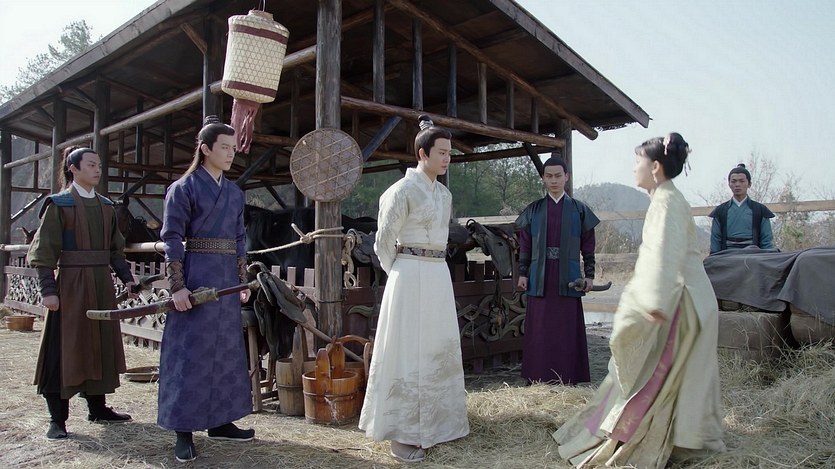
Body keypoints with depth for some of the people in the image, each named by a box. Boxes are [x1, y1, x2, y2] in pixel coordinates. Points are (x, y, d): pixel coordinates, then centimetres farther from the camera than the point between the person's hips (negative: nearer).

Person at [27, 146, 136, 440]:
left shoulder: (105, 206, 13)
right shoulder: (59, 204, -4)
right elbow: (45, 251, -8)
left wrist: (126, 278, 6)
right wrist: (48, 289, -15)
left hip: (102, 284, 6)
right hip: (71, 283, -6)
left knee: (100, 345, 11)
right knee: (64, 347, -2)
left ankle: (97, 407, 23)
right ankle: (57, 418, 7)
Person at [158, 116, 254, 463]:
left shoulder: (234, 193, 14)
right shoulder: (183, 188, -5)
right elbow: (172, 239, -9)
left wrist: (243, 280, 12)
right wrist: (178, 286, -16)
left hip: (227, 279, 7)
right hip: (197, 275, -7)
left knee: (226, 350, 11)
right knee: (191, 352, -2)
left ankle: (220, 421, 23)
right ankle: (184, 431, 6)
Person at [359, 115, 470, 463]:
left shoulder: (444, 193, 12)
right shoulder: (403, 190, -11)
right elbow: (383, 242, -8)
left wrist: (432, 269, 17)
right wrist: (401, 275, 2)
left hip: (439, 275, 8)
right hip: (410, 276, -8)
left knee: (439, 351, 13)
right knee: (409, 352, -2)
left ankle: (434, 423, 27)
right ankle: (402, 433, 7)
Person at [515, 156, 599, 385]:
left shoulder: (579, 210, 7)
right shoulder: (533, 210, 9)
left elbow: (588, 247, 6)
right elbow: (525, 246, 8)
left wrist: (589, 275, -1)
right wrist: (523, 274, 1)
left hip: (568, 278, -1)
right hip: (540, 278, 1)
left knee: (568, 330, 2)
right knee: (539, 331, 2)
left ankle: (568, 379, 10)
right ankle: (539, 379, 10)